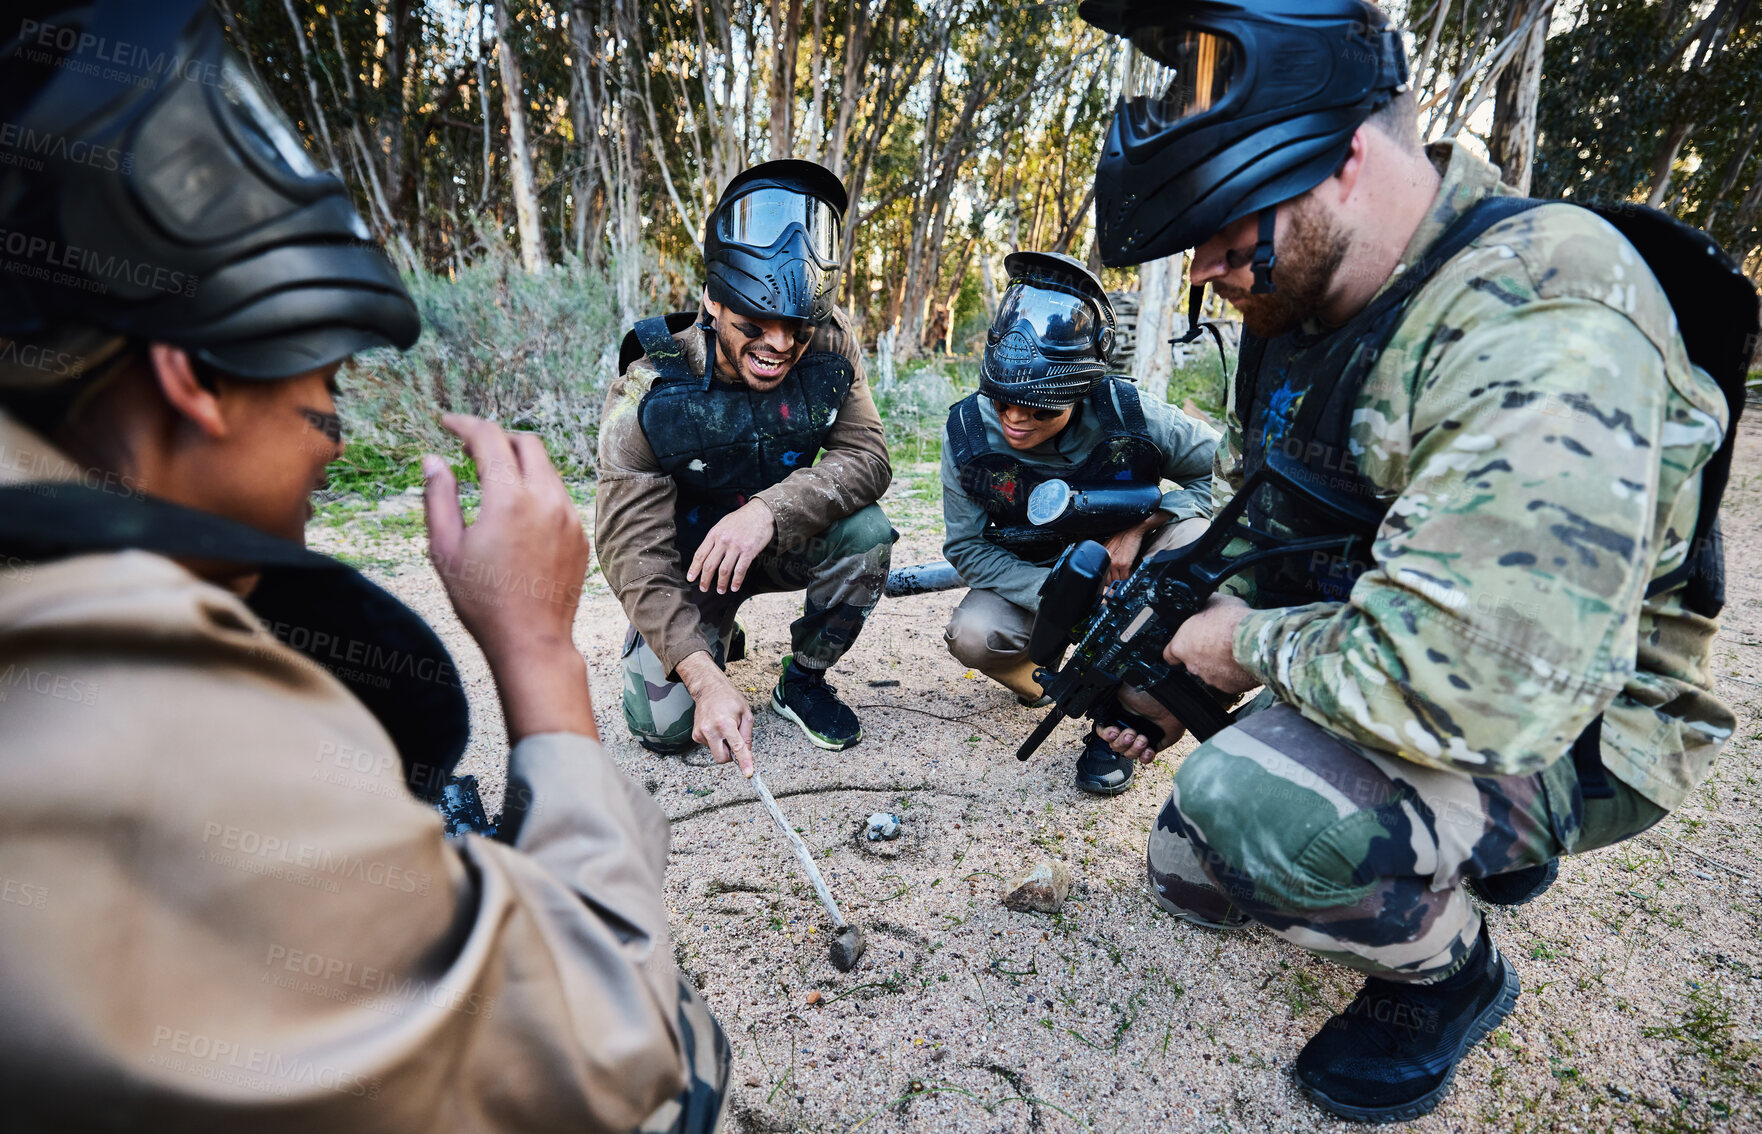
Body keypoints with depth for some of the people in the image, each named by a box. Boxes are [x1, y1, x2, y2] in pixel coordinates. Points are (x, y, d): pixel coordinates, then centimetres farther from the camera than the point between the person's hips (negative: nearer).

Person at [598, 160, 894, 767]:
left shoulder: (829, 346, -18)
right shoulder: (647, 398, -26)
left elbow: (866, 454, -20)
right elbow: (636, 553, -26)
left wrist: (771, 508, -40)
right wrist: (705, 678, -39)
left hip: (783, 544, 2)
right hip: (689, 558, -2)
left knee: (864, 532, -29)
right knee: (664, 725, -17)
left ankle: (802, 681, -2)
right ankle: (716, 641, 20)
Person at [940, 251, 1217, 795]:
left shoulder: (1130, 416, -25)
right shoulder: (969, 430, -21)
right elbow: (967, 546, -14)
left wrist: (1140, 527, -25)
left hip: (1122, 566, 0)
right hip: (1030, 578, 0)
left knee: (1195, 540, -31)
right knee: (972, 637, -30)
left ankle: (1121, 714, -18)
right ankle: (1039, 678, 10)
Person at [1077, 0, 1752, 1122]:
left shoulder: (1540, 327, -31)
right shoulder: (1305, 301, -1)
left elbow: (1481, 694, -41)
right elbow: (1250, 513, 12)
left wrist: (1258, 646, -23)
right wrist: (1175, 658, 1)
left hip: (1557, 730, -8)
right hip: (1368, 684, 8)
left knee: (1251, 797, -35)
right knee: (1194, 876, 16)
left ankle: (1452, 975, -2)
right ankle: (1465, 854, 29)